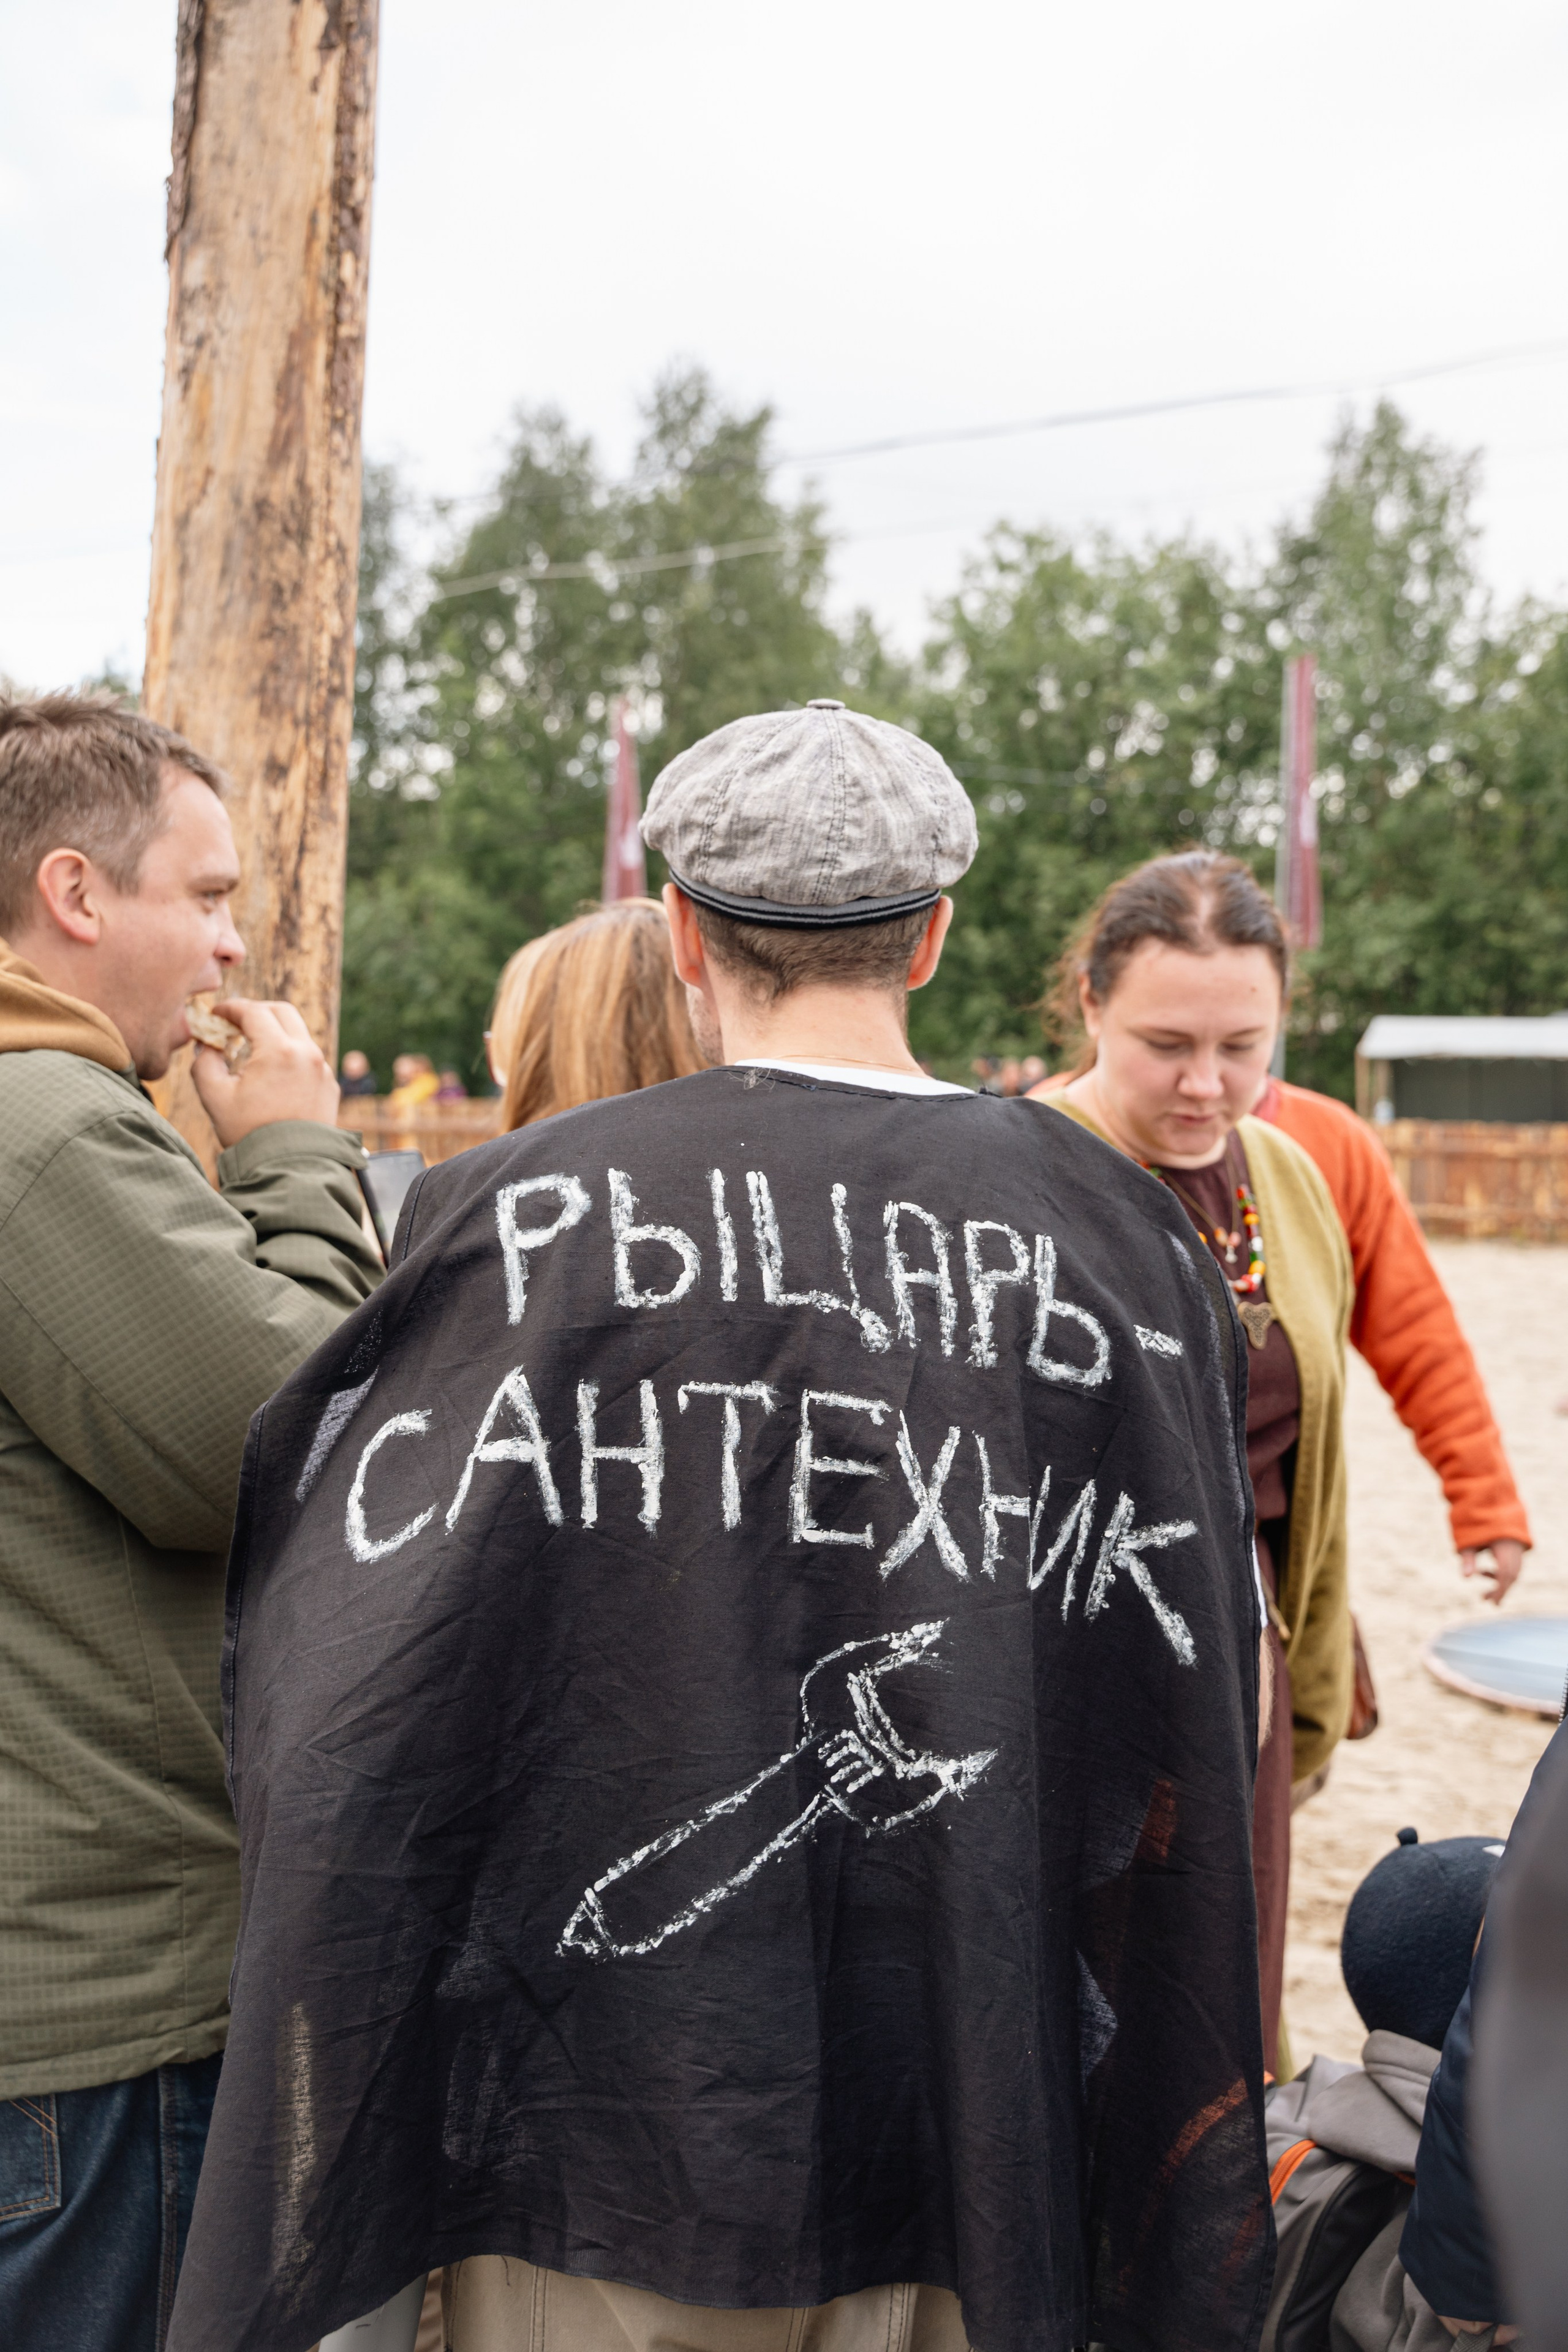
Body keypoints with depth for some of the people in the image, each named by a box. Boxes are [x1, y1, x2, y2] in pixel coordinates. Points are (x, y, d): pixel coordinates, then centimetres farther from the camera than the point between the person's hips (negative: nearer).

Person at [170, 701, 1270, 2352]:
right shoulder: (1125, 1234, -4)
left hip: (614, 2107, -2)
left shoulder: (531, 1208, -15)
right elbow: (1187, 1731, 0)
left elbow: (348, 1714, -12)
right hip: (967, 2142, 3)